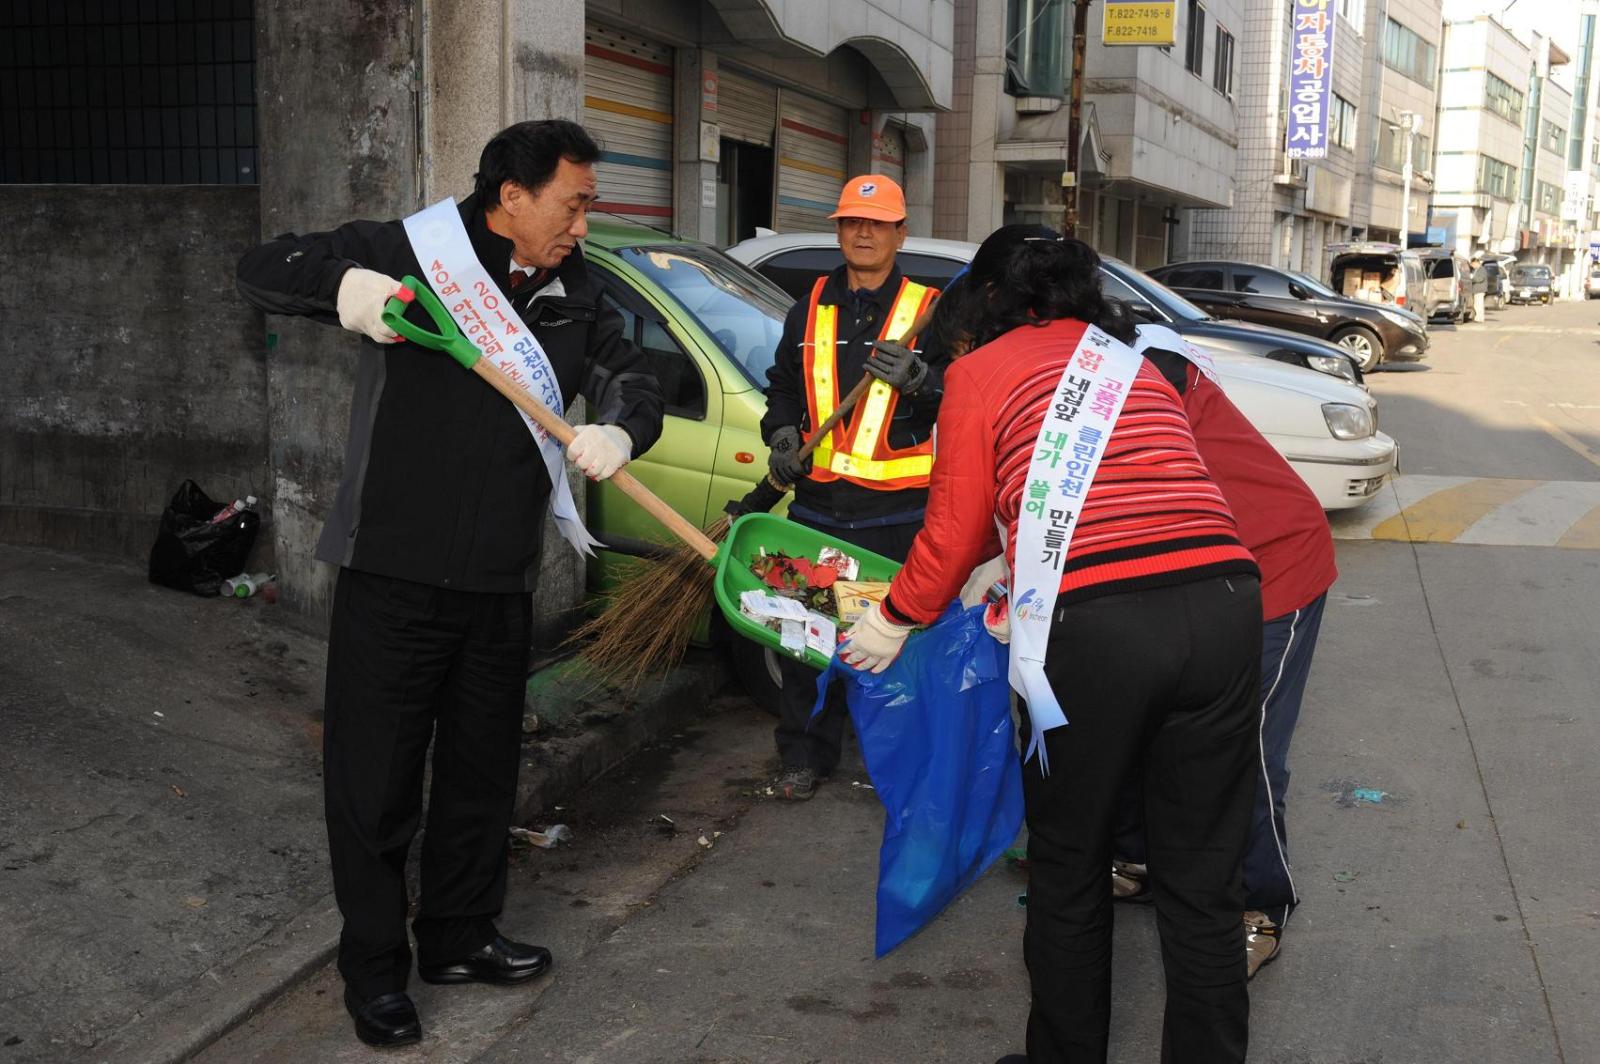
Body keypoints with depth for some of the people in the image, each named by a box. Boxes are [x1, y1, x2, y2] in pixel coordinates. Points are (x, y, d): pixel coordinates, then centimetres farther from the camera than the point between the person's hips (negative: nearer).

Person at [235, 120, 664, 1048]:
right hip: (391, 578, -5)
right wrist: (343, 286, -29)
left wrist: (620, 431, -17)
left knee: (482, 772, 18)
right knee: (374, 778, 3)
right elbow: (264, 270, -6)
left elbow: (634, 377, 8)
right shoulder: (408, 252, -7)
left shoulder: (576, 295, 7)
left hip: (501, 587, 5)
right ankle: (375, 968, 21)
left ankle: (461, 938, 37)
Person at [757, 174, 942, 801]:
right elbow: (782, 385, 22)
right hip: (818, 505, 4)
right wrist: (782, 434, 3)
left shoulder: (928, 310, 3)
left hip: (898, 513, -3)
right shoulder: (810, 311, 14)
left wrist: (918, 378, -24)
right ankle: (805, 755, 22)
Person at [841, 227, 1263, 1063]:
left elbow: (954, 532, 11)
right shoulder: (1134, 365, 26)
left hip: (1090, 621, -4)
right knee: (1204, 883, 14)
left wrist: (892, 623, 28)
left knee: (1068, 874, 16)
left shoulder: (981, 372, 11)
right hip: (1221, 605, 4)